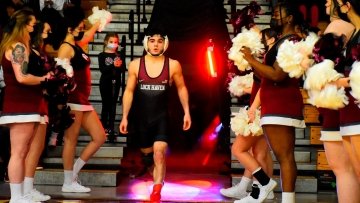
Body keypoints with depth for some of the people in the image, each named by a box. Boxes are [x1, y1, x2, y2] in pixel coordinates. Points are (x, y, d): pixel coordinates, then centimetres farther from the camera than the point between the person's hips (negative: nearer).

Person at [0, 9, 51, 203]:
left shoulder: (20, 46, 20)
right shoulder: (17, 47, -10)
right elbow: (22, 77, -21)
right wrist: (44, 79, -8)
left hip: (24, 105, 10)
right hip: (20, 106, -10)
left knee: (23, 153, 9)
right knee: (18, 153, -8)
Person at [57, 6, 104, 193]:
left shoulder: (76, 45, 17)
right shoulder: (66, 47, -10)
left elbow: (88, 35, 40)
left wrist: (99, 22, 47)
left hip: (83, 101, 10)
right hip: (73, 101, -10)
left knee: (100, 137, 9)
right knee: (71, 140, -4)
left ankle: (73, 174, 14)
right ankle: (68, 183, 3)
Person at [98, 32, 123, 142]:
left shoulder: (119, 55, 7)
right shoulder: (102, 55, -2)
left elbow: (123, 69, 3)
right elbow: (102, 69, -13)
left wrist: (120, 66, -19)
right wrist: (113, 65, -26)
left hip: (116, 82, 3)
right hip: (105, 82, -3)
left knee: (113, 105, 6)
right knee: (105, 105, 1)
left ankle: (111, 127, 10)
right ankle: (104, 127, 7)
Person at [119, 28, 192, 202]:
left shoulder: (173, 65, -6)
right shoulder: (135, 65, -4)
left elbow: (181, 88, 8)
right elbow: (129, 91, 2)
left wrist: (186, 112, 5)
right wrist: (124, 117, 0)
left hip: (162, 116, -2)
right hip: (141, 117, 2)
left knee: (159, 153, -18)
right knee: (147, 153, 16)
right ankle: (158, 177, 43)